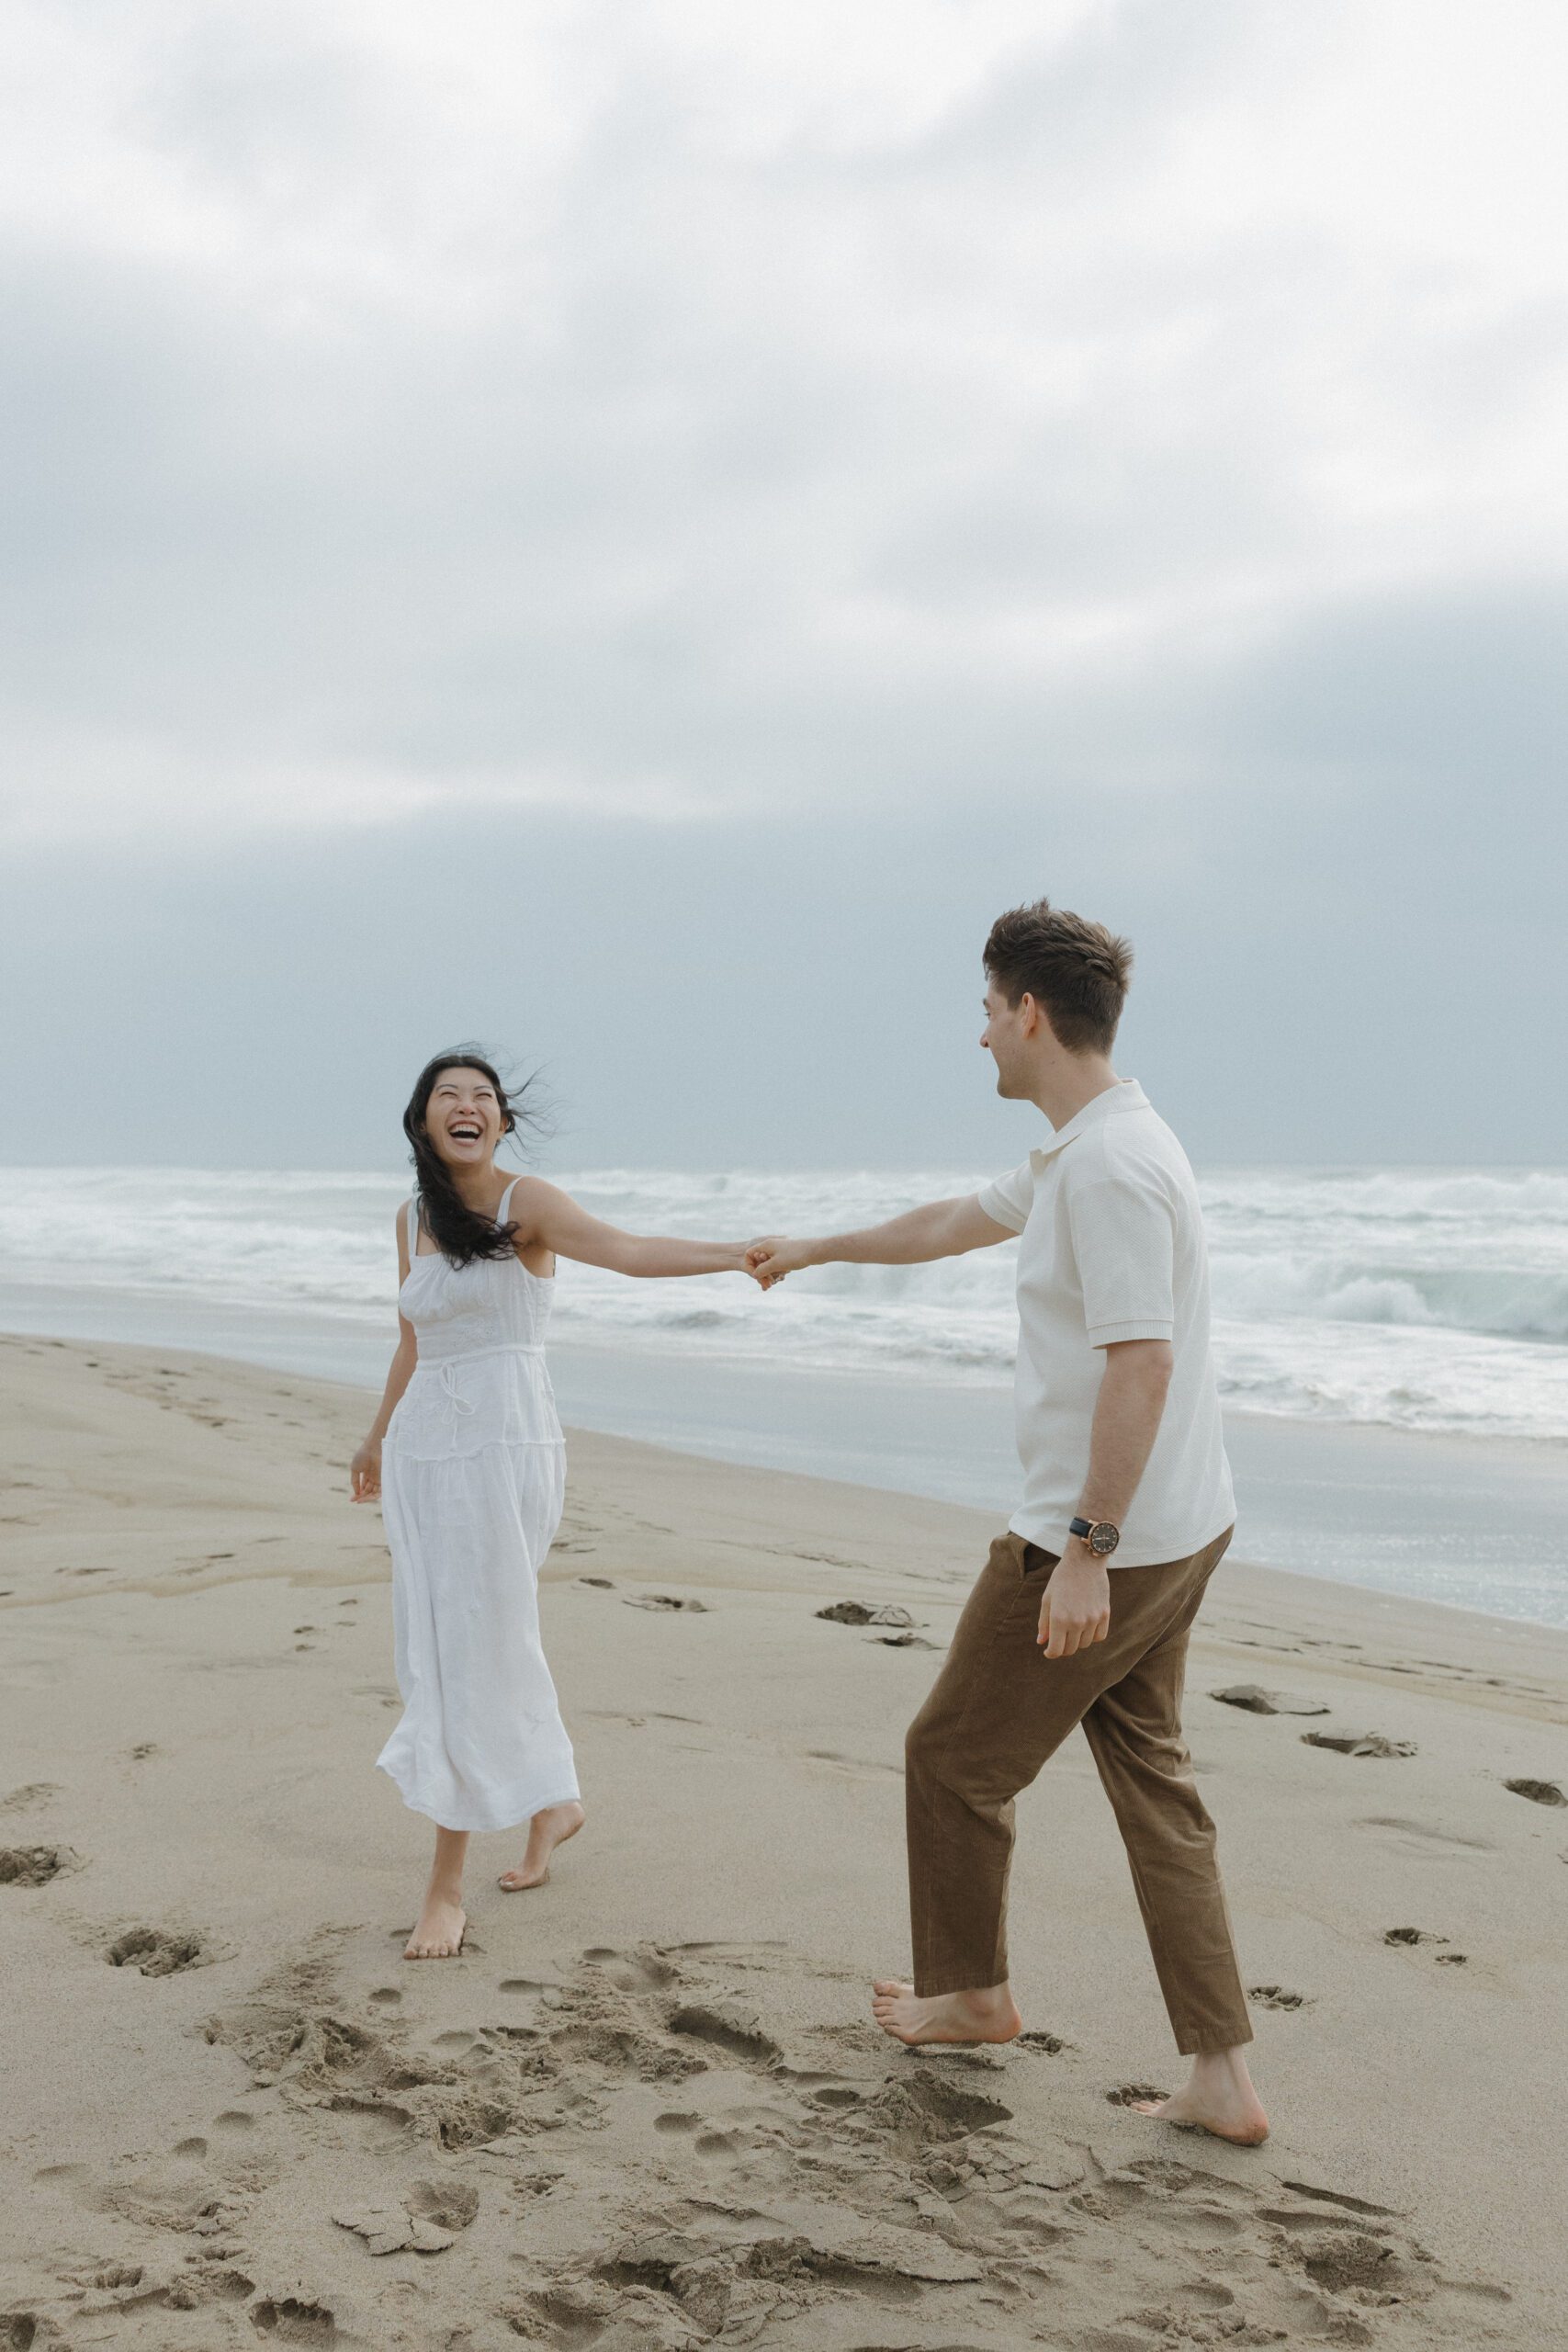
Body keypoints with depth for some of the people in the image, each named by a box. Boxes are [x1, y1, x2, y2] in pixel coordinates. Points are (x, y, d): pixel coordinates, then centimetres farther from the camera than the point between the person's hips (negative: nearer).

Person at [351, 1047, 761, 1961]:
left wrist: (737, 1253, -39)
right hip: (423, 1447, 7)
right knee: (438, 1649, 12)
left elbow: (625, 1250, -24)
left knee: (477, 1655, -5)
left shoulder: (526, 1203, -7)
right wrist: (380, 1437, 36)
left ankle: (448, 1885, 3)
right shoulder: (414, 1218, 12)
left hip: (503, 1445, -7)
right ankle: (555, 1800, 35)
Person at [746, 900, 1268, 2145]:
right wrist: (815, 1250, 40)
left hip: (1104, 1543, -10)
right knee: (1152, 1778, 12)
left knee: (956, 1760, 10)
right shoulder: (1079, 1152, 12)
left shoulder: (1110, 1165, -22)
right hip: (1178, 1529, 10)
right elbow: (959, 1221, 28)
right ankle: (1222, 2077, 13)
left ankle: (971, 1991, 31)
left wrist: (1086, 1552, -25)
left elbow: (1141, 1364, -27)